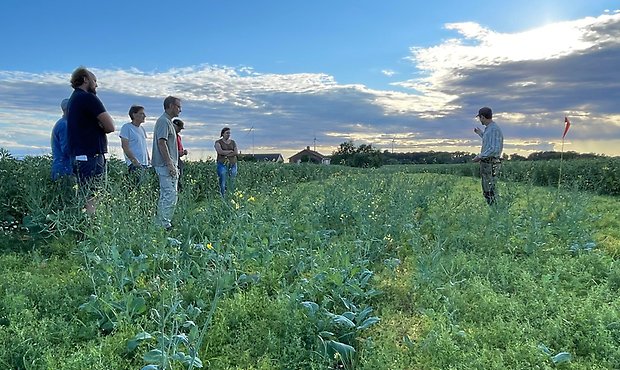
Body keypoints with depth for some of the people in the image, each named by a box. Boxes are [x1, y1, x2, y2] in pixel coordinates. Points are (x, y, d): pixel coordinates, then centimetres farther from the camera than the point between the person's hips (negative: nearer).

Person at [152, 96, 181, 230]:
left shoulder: (168, 122, 20)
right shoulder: (163, 121, -11)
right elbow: (161, 143, -20)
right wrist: (170, 164, -23)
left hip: (170, 165, 11)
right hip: (165, 165, -11)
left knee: (171, 196, 13)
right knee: (169, 196, -11)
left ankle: (166, 222, 19)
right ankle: (163, 225, -7)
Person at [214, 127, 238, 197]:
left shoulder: (233, 142, 14)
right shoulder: (218, 142, 4)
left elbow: (236, 153, 2)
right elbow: (220, 151, -13)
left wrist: (226, 154, -9)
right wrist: (230, 151, -5)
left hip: (233, 164, 4)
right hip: (222, 164, -3)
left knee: (233, 183, 0)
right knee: (223, 183, -8)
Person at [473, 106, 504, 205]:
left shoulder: (494, 129, -17)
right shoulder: (489, 128, 14)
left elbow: (494, 149, -25)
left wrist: (480, 156, -19)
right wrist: (481, 133, 34)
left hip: (491, 164, -10)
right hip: (486, 164, 10)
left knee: (490, 191, -7)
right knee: (486, 191, 15)